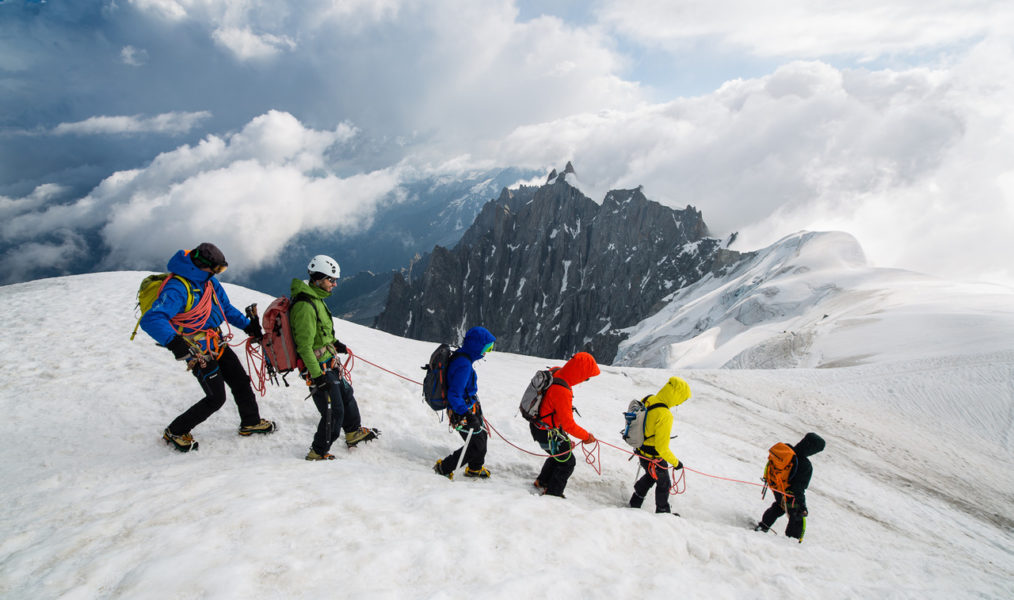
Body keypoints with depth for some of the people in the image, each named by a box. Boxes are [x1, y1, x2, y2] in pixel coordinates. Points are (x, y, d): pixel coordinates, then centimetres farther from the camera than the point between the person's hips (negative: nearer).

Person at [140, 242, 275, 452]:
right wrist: (173, 342, -49)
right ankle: (175, 432, 20)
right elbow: (151, 320, -35)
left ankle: (250, 423, 38)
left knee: (241, 382, 17)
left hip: (218, 345, 8)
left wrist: (247, 325, 4)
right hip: (200, 354, -8)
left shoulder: (208, 280, 3)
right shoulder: (177, 288, -25)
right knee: (216, 398, -2)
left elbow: (226, 308, 15)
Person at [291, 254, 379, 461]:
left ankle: (354, 433, 44)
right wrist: (317, 375, -25)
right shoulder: (305, 306, -25)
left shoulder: (315, 298, 7)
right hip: (319, 368, -11)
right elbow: (304, 346, -25)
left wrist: (334, 343, 17)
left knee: (346, 394, 24)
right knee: (334, 411, -4)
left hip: (329, 364, 11)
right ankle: (318, 453, 13)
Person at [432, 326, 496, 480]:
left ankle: (475, 469, 43)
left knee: (482, 436, 22)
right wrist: (468, 416, -33)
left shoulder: (461, 356, 2)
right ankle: (443, 467, 14)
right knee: (477, 445, 2)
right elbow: (454, 395, -31)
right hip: (462, 413, -10)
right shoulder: (464, 365, -29)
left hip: (469, 408, 10)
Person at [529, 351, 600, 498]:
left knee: (559, 454, 28)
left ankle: (542, 481, 46)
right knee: (568, 462, 11)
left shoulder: (556, 371, -10)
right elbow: (568, 424, -29)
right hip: (547, 433, -9)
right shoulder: (562, 392, -37)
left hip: (538, 422, 9)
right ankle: (552, 493, 27)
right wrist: (586, 437, -13)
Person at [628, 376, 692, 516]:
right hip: (654, 458, -7)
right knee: (664, 483, 20)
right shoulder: (665, 416, -35)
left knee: (650, 476, 32)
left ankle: (635, 503, 45)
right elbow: (662, 447, -29)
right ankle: (662, 511, 42)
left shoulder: (648, 400, -10)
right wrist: (675, 462, -13)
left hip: (641, 450, 7)